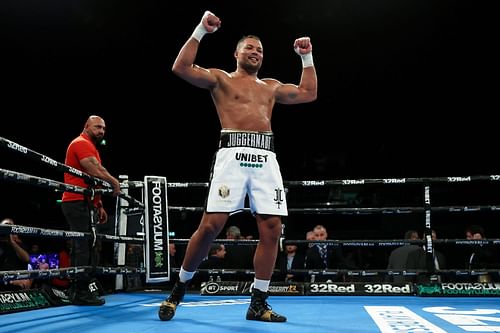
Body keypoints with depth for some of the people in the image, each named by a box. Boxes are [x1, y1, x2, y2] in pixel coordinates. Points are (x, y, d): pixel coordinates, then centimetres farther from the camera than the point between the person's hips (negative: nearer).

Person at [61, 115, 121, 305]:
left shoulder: (90, 147, 24)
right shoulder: (82, 143, -8)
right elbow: (95, 170, -22)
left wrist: (99, 206, 21)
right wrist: (114, 182, -8)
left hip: (83, 203, 11)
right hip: (77, 202, -11)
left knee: (81, 248, 11)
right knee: (83, 247, -11)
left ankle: (77, 292, 15)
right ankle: (82, 293, -10)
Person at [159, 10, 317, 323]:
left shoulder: (271, 86, 27)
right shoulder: (220, 78, 14)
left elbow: (309, 93, 31)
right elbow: (181, 68, 0)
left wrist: (307, 56, 26)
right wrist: (201, 31, -2)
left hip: (265, 157, 5)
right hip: (233, 154, -4)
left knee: (272, 228, -5)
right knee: (211, 225, -12)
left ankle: (258, 303, 4)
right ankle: (180, 287, 8)